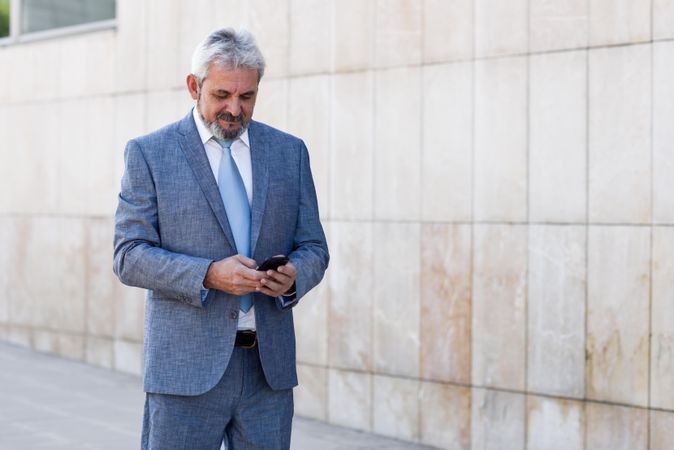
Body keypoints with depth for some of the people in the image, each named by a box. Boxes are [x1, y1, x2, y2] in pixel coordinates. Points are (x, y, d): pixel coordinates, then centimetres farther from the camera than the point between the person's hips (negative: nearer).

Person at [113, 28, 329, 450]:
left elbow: (313, 248, 12)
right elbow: (129, 256, -5)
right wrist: (207, 275, -20)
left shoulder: (290, 151, 10)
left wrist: (294, 276, -12)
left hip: (269, 367, 3)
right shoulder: (149, 153, 0)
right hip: (187, 367, -3)